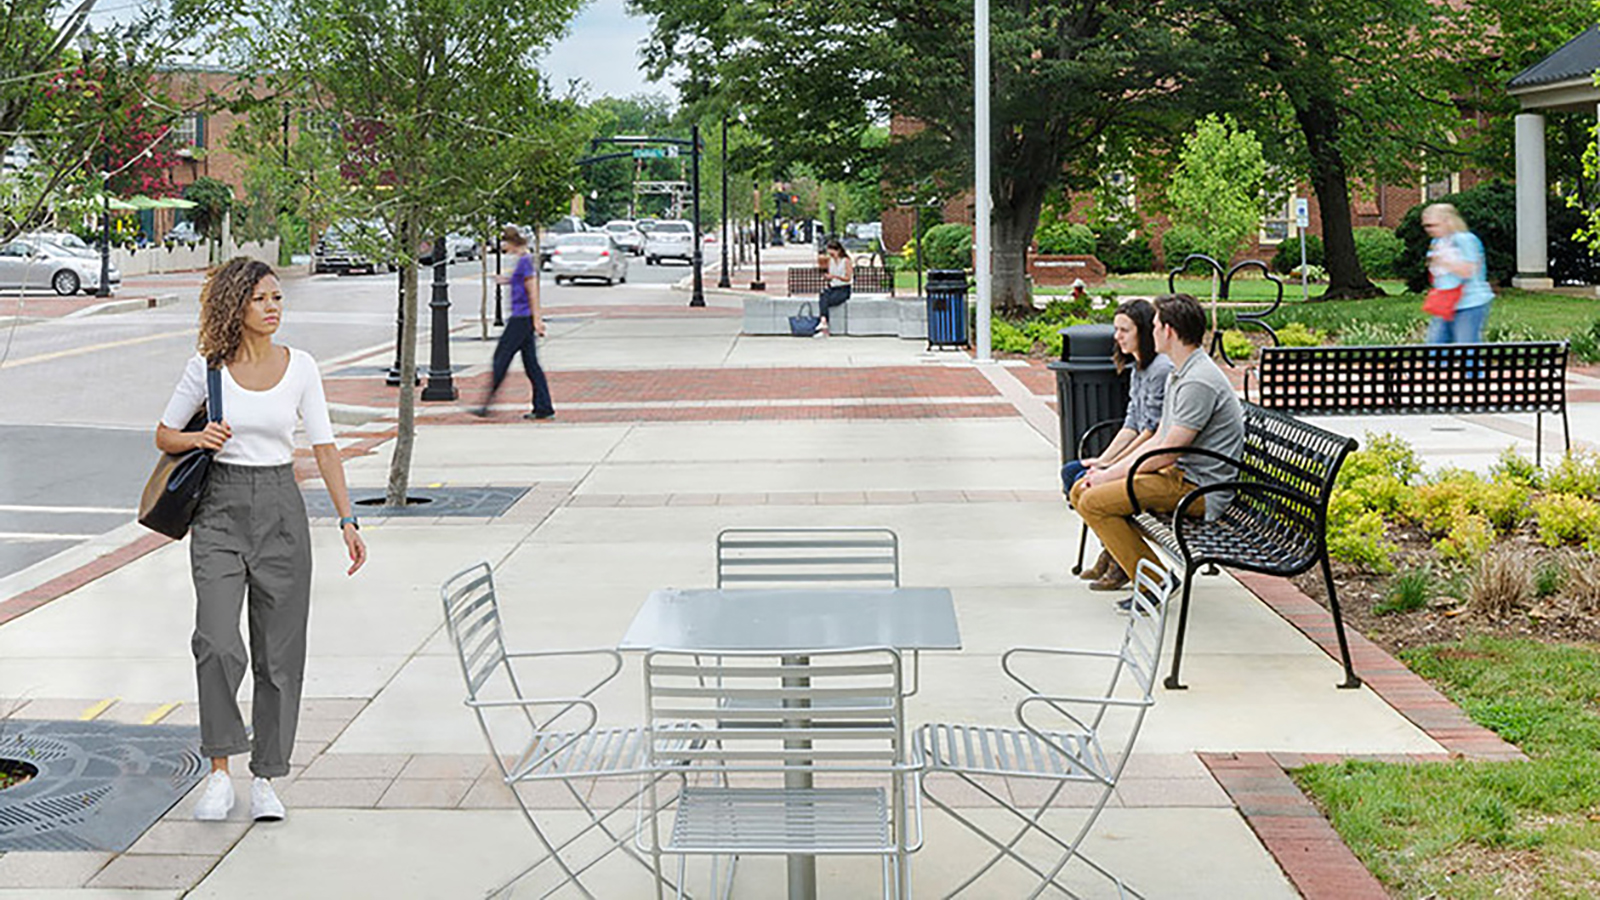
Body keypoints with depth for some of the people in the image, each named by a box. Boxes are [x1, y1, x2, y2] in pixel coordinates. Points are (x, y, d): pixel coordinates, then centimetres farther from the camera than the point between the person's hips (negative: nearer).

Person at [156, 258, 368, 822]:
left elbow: (323, 446, 3)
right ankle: (219, 770, -2)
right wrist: (198, 439, -13)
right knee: (218, 643, -16)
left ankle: (265, 778, 14)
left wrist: (347, 520, -3)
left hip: (280, 507, 1)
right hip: (221, 507, -1)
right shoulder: (207, 366, -1)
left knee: (279, 652, 3)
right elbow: (164, 436, 9)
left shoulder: (300, 367, 2)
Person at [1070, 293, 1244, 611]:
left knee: (1093, 502, -19)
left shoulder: (1198, 382, -21)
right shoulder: (1179, 375, 14)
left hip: (1199, 489, -10)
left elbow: (1165, 454, -21)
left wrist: (1112, 475, -10)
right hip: (1178, 475, 10)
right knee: (1081, 489, 7)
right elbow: (1158, 440, 17)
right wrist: (1109, 470, 5)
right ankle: (1120, 560, 17)